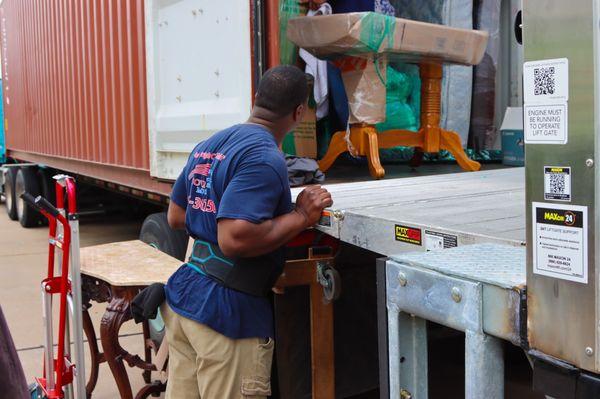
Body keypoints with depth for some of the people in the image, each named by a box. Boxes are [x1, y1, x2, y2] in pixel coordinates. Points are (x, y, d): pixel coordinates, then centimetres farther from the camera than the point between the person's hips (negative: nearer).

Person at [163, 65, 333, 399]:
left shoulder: (209, 145, 10)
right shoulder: (265, 158, -17)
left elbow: (176, 217, 19)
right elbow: (234, 240, -27)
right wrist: (301, 217, -16)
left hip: (183, 297, 8)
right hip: (228, 314, -8)